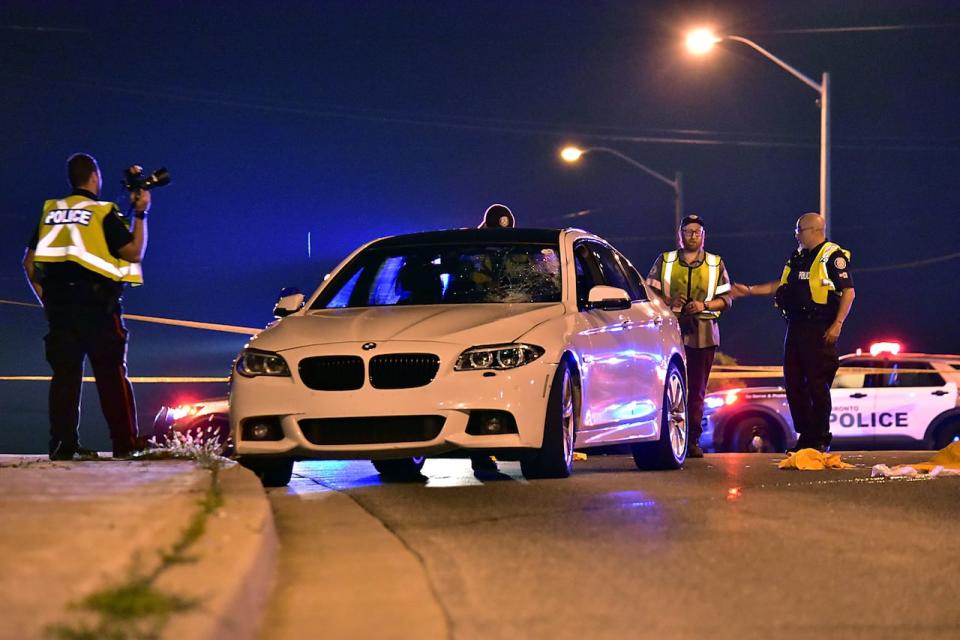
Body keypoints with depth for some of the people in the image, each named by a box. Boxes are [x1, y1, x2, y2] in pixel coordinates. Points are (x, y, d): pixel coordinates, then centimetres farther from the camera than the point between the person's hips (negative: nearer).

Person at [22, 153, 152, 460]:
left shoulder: (50, 211, 12)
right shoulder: (103, 213, -3)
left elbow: (30, 262, 11)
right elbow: (134, 253, -6)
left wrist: (45, 298, 15)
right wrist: (140, 214, 1)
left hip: (58, 305, 4)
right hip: (97, 304, -4)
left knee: (64, 375, 3)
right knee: (112, 374, 0)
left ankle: (63, 444, -3)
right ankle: (126, 443, -2)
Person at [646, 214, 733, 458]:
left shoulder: (716, 264, 13)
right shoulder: (665, 260, 12)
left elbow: (726, 298, 9)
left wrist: (704, 305, -10)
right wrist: (668, 301, -11)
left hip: (703, 333, 1)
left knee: (697, 389, 0)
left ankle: (693, 440, 3)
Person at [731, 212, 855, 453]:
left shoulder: (834, 257, -7)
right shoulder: (798, 258, 19)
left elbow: (848, 292, -13)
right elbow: (781, 286, 28)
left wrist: (837, 324, -21)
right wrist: (749, 290, 26)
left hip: (820, 331, -9)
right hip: (796, 328, 9)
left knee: (817, 384, -7)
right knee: (794, 383, 8)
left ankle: (821, 438, 0)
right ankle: (805, 435, 16)